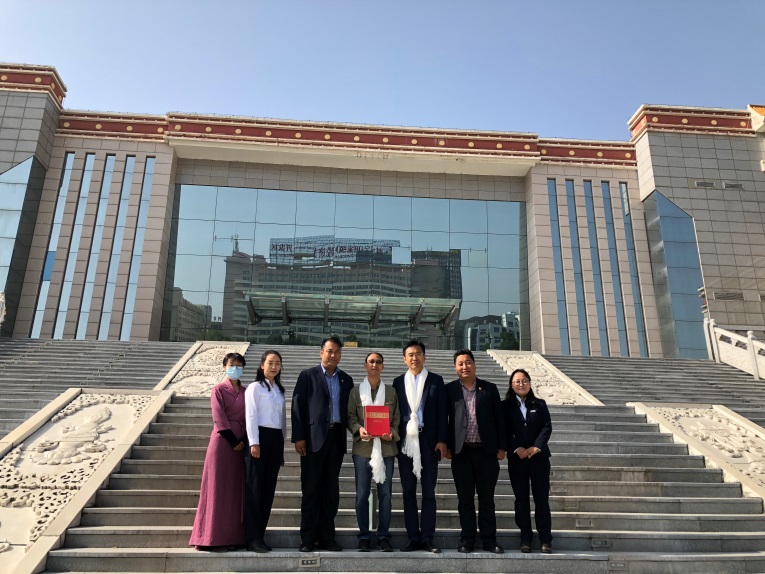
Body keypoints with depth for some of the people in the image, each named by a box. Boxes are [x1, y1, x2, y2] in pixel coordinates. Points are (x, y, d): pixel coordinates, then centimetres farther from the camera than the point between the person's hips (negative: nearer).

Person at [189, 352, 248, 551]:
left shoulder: (245, 392, 13)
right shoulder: (218, 390, -2)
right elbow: (219, 419, -9)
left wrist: (244, 441, -4)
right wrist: (234, 441, -11)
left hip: (241, 444, 5)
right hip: (223, 442, -5)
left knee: (236, 490, 7)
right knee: (219, 488, -2)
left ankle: (233, 536, 14)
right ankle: (214, 538, 4)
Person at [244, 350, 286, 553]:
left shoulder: (279, 390, 17)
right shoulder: (255, 387, -1)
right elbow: (251, 416, -8)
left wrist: (282, 444, 13)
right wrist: (254, 443, -15)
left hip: (276, 439, 6)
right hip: (260, 437, -6)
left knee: (268, 489, 7)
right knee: (254, 488, -3)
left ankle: (260, 535, 14)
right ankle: (252, 538, 2)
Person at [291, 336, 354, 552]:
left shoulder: (346, 380, 14)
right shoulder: (308, 375, 4)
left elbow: (349, 410, 14)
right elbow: (297, 406, -2)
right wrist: (298, 437, -9)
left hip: (336, 438, 3)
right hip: (313, 439, -3)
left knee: (331, 490, 7)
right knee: (311, 489, 2)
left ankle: (327, 537, 16)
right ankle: (308, 539, 10)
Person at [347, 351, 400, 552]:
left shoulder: (391, 391, 11)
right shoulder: (356, 391, 9)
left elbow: (397, 419, 8)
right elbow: (350, 417, 5)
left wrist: (392, 433, -9)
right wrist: (358, 429, -13)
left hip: (386, 447, 1)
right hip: (363, 447, -1)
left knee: (385, 494, 3)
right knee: (362, 494, 1)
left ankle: (383, 536, 13)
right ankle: (363, 537, 12)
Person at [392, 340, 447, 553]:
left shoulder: (436, 380, 5)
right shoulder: (398, 382, 9)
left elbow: (442, 412, 1)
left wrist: (441, 440, -7)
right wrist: (394, 438, -1)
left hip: (429, 442, -1)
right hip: (405, 442, 2)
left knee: (428, 492, 4)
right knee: (408, 492, 6)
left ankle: (427, 538, 11)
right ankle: (413, 538, 14)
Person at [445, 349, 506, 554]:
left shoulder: (490, 389, 6)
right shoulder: (450, 389, 4)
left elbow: (499, 418, 5)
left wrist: (501, 447, 1)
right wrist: (446, 446, -2)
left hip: (486, 450, 0)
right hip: (461, 451, 0)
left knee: (486, 497, 7)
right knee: (465, 498, 6)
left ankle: (489, 539, 16)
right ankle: (467, 539, 16)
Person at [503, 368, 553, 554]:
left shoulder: (540, 404, 9)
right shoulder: (505, 406, 6)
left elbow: (547, 427, 1)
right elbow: (504, 430, -1)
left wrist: (537, 446, -11)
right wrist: (516, 448, -13)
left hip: (539, 456, 1)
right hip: (516, 458, 0)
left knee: (542, 497, 2)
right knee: (521, 498, 4)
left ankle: (545, 539, 9)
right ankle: (525, 538, 10)